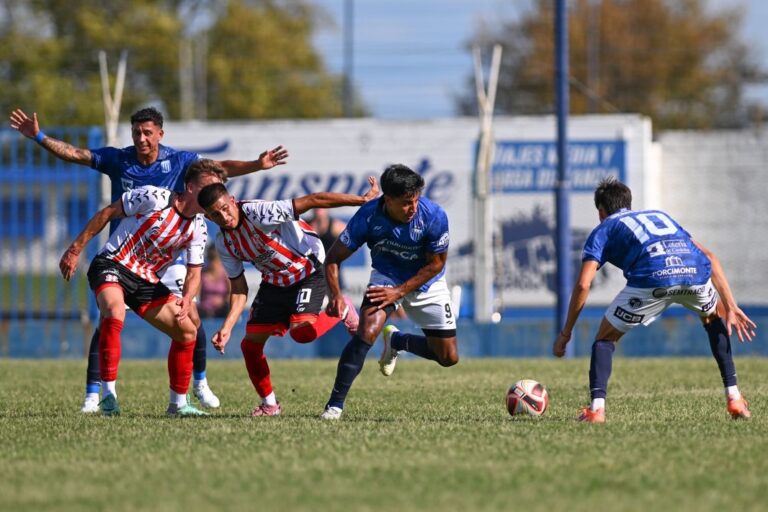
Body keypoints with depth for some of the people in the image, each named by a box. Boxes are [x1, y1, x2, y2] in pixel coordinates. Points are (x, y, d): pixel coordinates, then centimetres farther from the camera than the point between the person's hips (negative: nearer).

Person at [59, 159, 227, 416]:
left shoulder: (198, 229, 1)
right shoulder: (154, 198, -16)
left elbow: (194, 273, 3)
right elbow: (107, 213, -8)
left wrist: (187, 299, -21)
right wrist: (75, 249, -10)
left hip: (147, 280, 7)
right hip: (112, 265, -7)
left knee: (188, 330, 2)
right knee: (114, 313, -36)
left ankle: (178, 403, 16)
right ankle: (108, 395, -29)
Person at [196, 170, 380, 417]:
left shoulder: (257, 213, -28)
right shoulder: (224, 242, -5)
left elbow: (312, 200, -28)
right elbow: (238, 288, 3)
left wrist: (363, 200, -28)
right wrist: (227, 327, -11)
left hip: (308, 272, -7)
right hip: (274, 283, 7)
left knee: (301, 331, -28)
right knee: (251, 343, -1)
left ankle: (342, 310, 3)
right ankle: (269, 404, 17)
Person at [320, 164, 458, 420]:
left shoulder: (434, 216, -29)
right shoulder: (368, 216, -27)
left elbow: (436, 264, -15)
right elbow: (333, 258, -19)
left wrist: (399, 292, -21)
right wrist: (335, 295, -36)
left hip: (426, 282, 1)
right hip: (385, 276, -1)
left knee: (448, 358, 3)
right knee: (367, 332, -29)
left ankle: (396, 341, 32)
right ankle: (334, 405, -20)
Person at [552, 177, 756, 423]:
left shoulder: (603, 230, 28)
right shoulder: (660, 216, 40)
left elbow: (583, 284, 14)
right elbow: (709, 257, 30)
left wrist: (565, 334, 21)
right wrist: (731, 307, 28)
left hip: (651, 278, -3)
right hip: (695, 271, 3)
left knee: (605, 338, 19)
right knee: (714, 319, 36)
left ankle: (597, 408, 0)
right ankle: (734, 398, 27)